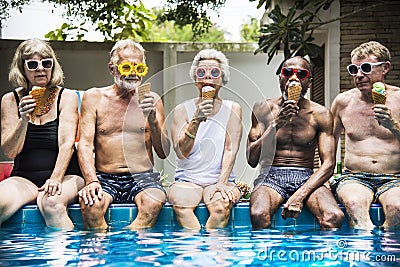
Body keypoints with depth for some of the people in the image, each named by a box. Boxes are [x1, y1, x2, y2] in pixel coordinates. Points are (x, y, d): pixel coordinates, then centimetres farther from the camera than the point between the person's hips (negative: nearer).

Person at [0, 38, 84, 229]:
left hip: (64, 175, -1)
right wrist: (23, 120, -14)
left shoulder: (67, 97, 3)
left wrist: (56, 178, -23)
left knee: (52, 204, -35)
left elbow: (67, 143, -8)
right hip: (23, 179, 2)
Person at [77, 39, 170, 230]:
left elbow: (164, 153, 7)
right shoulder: (94, 97, 9)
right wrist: (91, 181, -17)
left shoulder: (152, 100, 11)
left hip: (142, 177, 1)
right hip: (105, 178, 0)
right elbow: (85, 144, 0)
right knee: (90, 204, -34)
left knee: (154, 201, -33)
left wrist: (152, 119, -10)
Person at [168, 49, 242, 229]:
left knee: (222, 205, -34)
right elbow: (181, 152, -7)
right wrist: (196, 121, -21)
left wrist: (222, 182, -19)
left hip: (220, 180, 0)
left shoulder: (232, 109, 8)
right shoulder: (182, 110, 6)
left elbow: (231, 150, -3)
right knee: (180, 203, -34)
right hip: (187, 180, 0)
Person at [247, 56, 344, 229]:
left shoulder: (321, 114, 6)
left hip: (306, 178, 1)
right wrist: (276, 125, -15)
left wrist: (300, 195, -17)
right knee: (258, 215, -35)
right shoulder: (263, 109, 5)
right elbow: (252, 160, -2)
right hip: (271, 177, -1)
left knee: (335, 217, -30)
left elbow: (328, 164, -2)